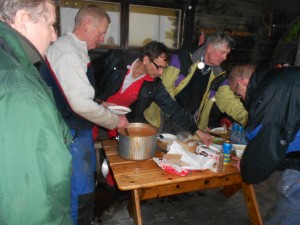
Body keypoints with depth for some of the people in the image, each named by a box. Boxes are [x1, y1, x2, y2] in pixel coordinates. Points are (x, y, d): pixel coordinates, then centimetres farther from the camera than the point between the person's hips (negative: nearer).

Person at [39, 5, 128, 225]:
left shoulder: (76, 49, 10)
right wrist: (115, 120, -14)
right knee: (81, 194, 3)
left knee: (87, 181, 24)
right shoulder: (68, 53, -21)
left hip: (80, 130, 10)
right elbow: (82, 103, -26)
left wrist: (101, 105, 9)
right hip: (72, 135, -10)